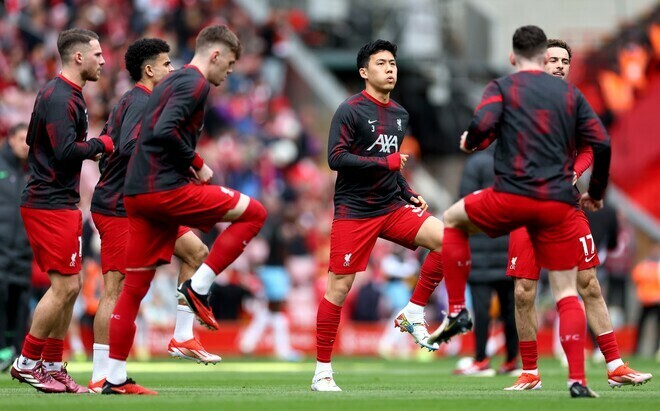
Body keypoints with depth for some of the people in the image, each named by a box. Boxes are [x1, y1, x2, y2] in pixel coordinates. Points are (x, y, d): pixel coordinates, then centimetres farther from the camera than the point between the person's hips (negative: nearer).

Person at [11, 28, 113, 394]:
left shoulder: (68, 95, 17)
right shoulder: (59, 97, -16)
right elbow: (66, 150, -25)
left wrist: (88, 150, 9)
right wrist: (101, 144, -11)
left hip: (61, 202, 11)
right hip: (49, 204, -11)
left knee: (69, 287, 11)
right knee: (64, 286, -9)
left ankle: (53, 367, 15)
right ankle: (27, 362, -3)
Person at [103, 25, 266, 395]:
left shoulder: (173, 82, 22)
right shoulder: (196, 83, -8)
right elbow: (164, 131, -21)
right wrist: (197, 164, -8)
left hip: (137, 194, 10)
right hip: (165, 189, -10)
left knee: (135, 287, 9)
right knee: (254, 213, 0)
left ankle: (116, 378, 9)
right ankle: (198, 288, -5)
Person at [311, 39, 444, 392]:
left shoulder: (399, 115, 14)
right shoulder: (350, 111, -8)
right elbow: (336, 158, -18)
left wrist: (410, 194, 12)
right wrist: (386, 162, -19)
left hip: (392, 207, 6)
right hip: (354, 212, -6)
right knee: (339, 287, -5)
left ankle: (413, 315, -3)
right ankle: (322, 371, 4)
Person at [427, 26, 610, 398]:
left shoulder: (503, 87, 4)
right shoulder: (570, 93, 13)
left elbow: (482, 125, -14)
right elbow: (602, 143, 7)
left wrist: (470, 143, 10)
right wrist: (596, 194, 20)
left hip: (513, 196, -2)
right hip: (559, 205, 2)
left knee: (453, 220, 26)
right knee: (567, 292, 8)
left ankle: (458, 312, 18)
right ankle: (578, 380, -5)